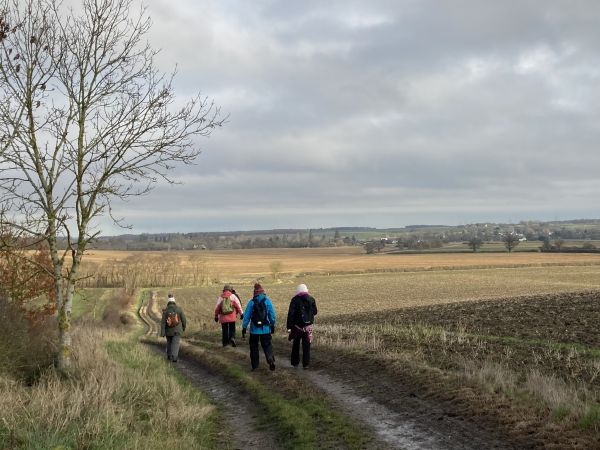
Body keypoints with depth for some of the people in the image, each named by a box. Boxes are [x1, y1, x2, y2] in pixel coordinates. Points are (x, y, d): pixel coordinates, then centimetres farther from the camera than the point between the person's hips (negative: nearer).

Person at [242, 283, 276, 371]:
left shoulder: (251, 302, -5)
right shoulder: (267, 301, -4)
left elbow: (246, 316, -4)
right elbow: (272, 315, 0)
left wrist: (244, 328, 1)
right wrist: (272, 325, 12)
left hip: (254, 330, 0)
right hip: (265, 329, 0)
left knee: (254, 347, 13)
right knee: (267, 345, 7)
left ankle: (255, 365, 15)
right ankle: (271, 360, -16)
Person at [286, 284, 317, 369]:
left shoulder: (295, 300, -8)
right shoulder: (311, 299, -1)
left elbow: (291, 314, -12)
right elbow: (315, 312, 6)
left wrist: (289, 327, -9)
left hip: (297, 326, -1)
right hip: (308, 326, 1)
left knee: (296, 344, 15)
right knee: (306, 346, 7)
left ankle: (295, 362, 20)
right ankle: (306, 364, 5)